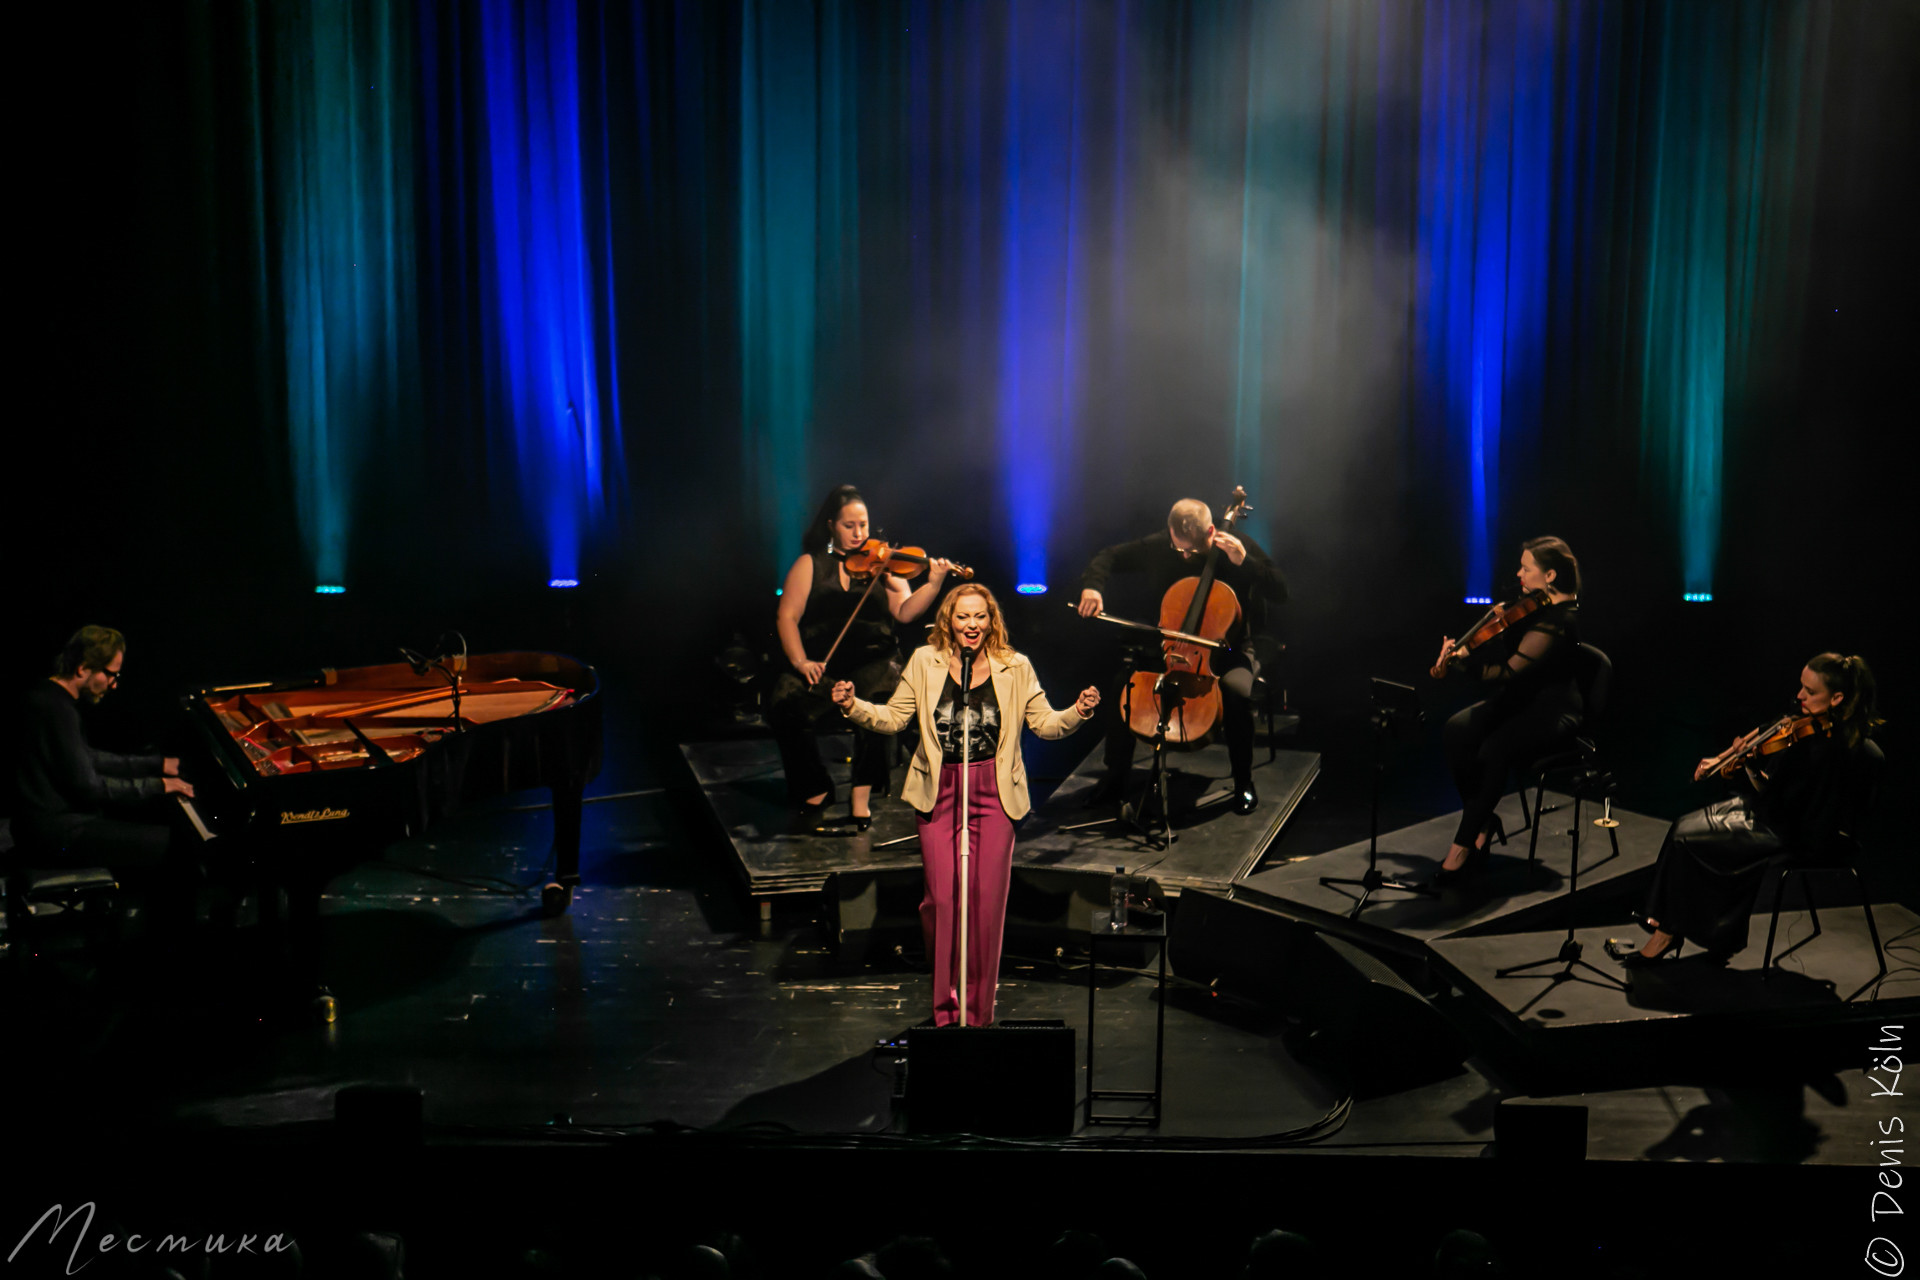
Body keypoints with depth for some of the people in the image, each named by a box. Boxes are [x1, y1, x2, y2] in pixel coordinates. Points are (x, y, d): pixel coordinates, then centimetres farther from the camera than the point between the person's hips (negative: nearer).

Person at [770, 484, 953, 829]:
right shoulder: (810, 565, 11)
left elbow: (905, 611, -2)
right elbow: (786, 617, 1)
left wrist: (933, 584, -21)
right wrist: (800, 662, -15)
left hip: (873, 661, 0)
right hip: (821, 665, 1)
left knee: (878, 698, -35)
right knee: (785, 707, -27)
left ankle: (862, 794, -22)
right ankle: (815, 791, -4)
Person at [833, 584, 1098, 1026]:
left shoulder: (1015, 668, 4)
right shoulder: (925, 662, 5)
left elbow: (1044, 722, 6)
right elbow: (893, 718, 7)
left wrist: (1077, 712, -12)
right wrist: (853, 706, -8)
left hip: (994, 792, 0)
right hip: (939, 791, 0)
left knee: (988, 899, 0)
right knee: (942, 897, -4)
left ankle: (979, 1007, 16)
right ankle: (943, 1004, 16)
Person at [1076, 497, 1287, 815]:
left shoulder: (1239, 547, -11)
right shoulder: (1157, 547, -6)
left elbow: (1280, 593, -14)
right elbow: (1111, 557, 5)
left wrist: (1244, 562, -26)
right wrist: (1092, 585, -15)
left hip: (1226, 649, -2)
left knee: (1237, 691, -34)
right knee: (1124, 681, -21)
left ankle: (1243, 783, -12)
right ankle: (1116, 777, -3)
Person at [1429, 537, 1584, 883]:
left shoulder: (1560, 619, -21)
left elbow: (1508, 670, -29)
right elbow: (1499, 648, 8)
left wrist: (1460, 663, -37)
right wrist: (1459, 651, -10)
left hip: (1550, 708, -8)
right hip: (1516, 700, 8)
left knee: (1493, 751, -32)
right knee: (1458, 730, -19)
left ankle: (1463, 847, -20)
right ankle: (1482, 822, -8)